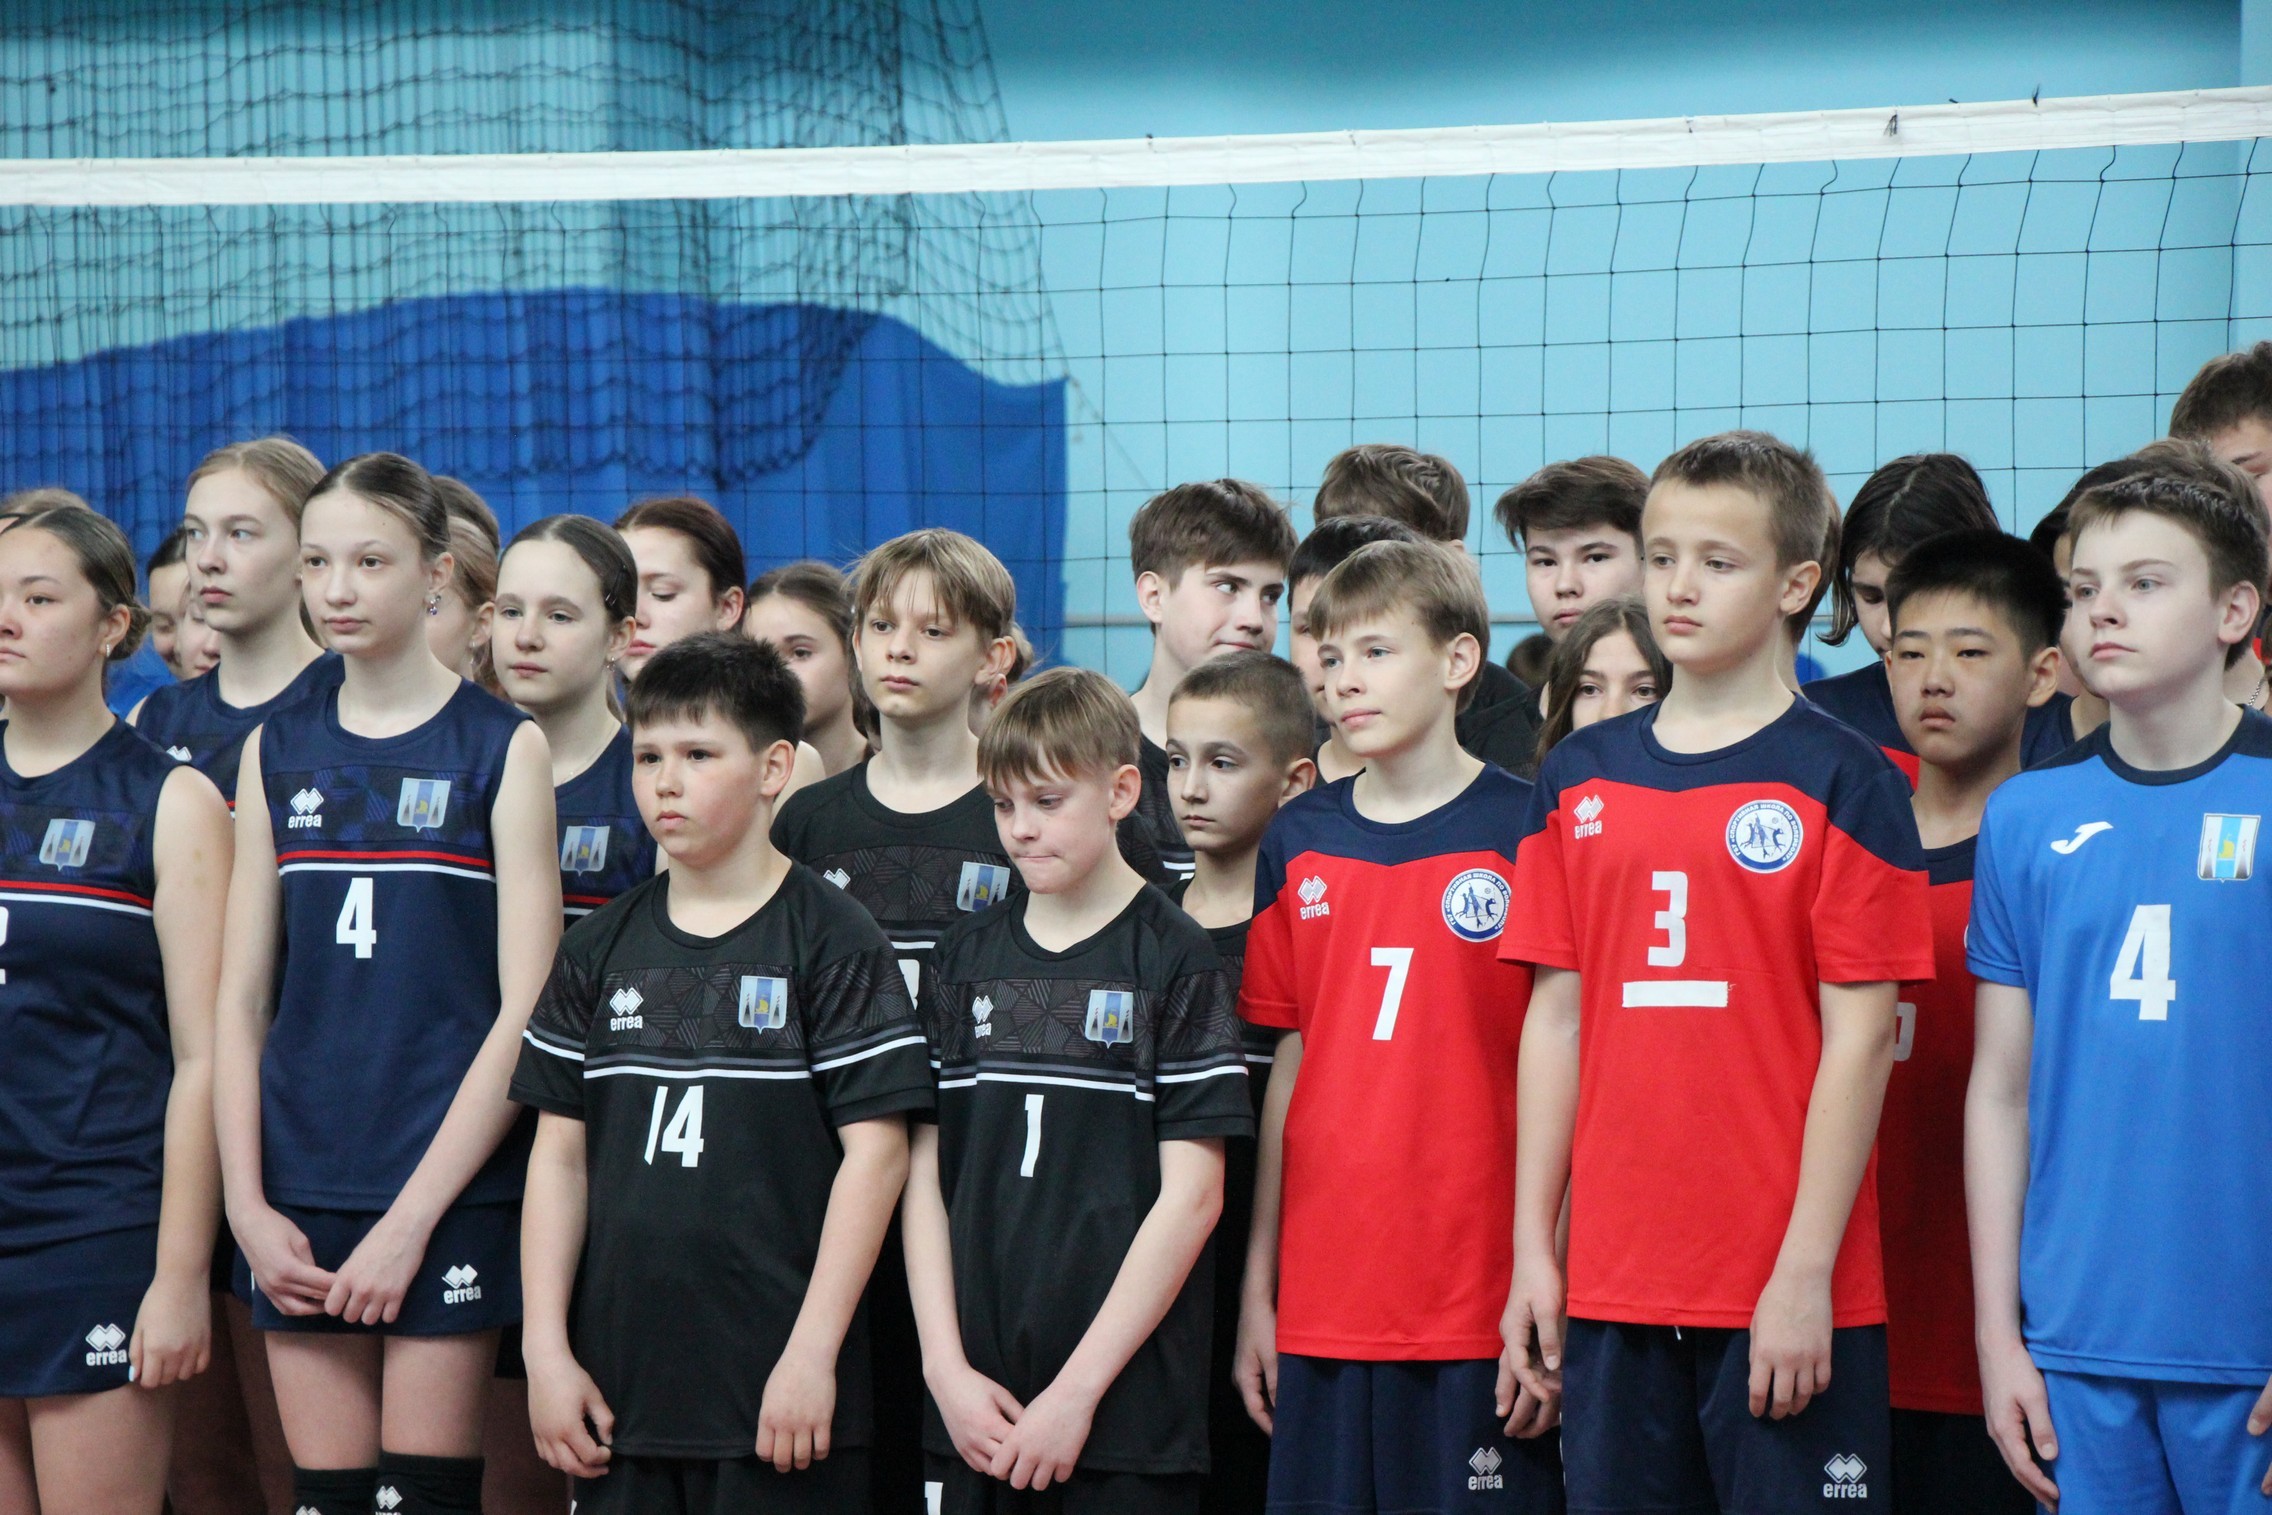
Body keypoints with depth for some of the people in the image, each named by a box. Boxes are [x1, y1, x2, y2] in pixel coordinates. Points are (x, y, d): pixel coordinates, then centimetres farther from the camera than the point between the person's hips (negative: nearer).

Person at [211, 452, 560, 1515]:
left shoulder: (503, 749, -1)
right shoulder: (276, 753, 11)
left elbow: (526, 1010, -7)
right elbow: (241, 998, 10)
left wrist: (411, 1218, -12)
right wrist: (247, 1203, -2)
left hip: (448, 1190, -4)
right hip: (300, 1201, 4)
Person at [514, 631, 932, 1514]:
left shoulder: (832, 942, -3)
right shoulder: (601, 949, 11)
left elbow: (875, 1150, -7)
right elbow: (560, 1153, 10)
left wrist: (812, 1354, -12)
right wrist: (547, 1350, 2)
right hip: (619, 1388, 4)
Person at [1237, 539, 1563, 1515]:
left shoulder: (1529, 832, -3)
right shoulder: (1299, 842, 10)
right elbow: (1291, 1070, 13)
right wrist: (1257, 1288, 11)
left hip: (1481, 1313, -4)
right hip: (1324, 1312, 4)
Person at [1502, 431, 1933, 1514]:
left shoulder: (1843, 782, -2)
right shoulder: (1580, 778, 11)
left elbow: (1858, 1036, -6)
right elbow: (1556, 1019, 12)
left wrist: (1805, 1272, -11)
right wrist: (1533, 1250, 7)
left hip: (1788, 1297, -4)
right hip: (1612, 1291, 4)